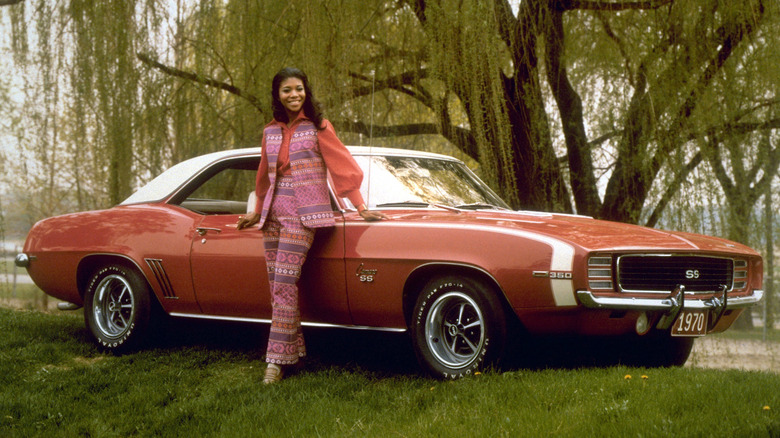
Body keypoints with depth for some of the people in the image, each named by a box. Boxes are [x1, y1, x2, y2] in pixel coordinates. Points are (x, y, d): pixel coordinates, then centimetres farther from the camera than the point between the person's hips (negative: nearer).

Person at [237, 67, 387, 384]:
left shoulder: (317, 127, 0)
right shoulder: (271, 132, 14)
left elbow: (343, 167, 0)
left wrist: (361, 208, -3)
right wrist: (257, 214, 31)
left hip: (302, 214, -5)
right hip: (273, 213, 5)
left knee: (284, 282, -14)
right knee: (277, 285, 1)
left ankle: (278, 359, -11)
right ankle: (293, 349, 10)